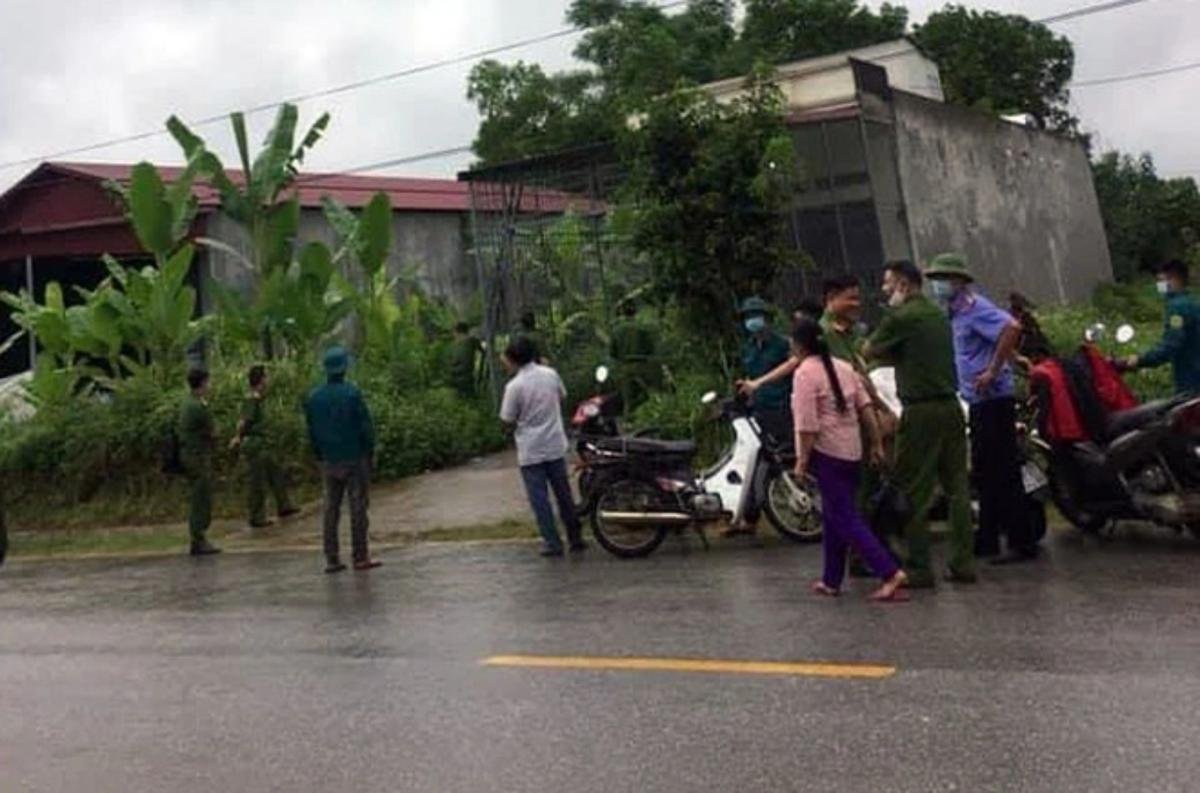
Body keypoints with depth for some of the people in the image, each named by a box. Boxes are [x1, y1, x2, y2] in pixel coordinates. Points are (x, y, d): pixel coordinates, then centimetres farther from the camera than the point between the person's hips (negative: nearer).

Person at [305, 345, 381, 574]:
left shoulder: (313, 397, 2)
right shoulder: (352, 394, -13)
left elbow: (311, 432, 8)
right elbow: (366, 427, -12)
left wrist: (320, 457, 17)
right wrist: (370, 452, 1)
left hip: (329, 461, 5)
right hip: (355, 459, -5)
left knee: (331, 508, 9)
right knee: (358, 506, 2)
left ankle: (332, 559, 9)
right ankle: (360, 557, 4)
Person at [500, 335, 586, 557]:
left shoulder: (514, 386, -17)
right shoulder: (551, 374, -3)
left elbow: (508, 421, -10)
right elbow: (562, 396, 15)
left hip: (531, 451, -4)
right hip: (556, 446, 5)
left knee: (540, 498, 5)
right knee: (564, 494, 14)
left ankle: (552, 543, 7)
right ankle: (576, 537, 20)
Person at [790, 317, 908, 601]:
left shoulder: (805, 373, -11)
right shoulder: (844, 368, 13)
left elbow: (807, 425, -18)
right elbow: (866, 408, 10)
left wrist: (802, 460, -12)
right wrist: (876, 444, 13)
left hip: (826, 453, -8)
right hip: (852, 451, 8)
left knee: (844, 518, -6)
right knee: (834, 516, 15)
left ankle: (890, 573, -14)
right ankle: (831, 581, 20)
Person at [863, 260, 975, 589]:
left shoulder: (901, 318, -10)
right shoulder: (939, 315, 15)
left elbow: (868, 352, -2)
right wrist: (897, 354, 10)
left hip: (921, 412, -8)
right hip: (951, 405, 8)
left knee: (913, 491, -1)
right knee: (957, 486, 9)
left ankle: (919, 567, 2)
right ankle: (963, 563, 12)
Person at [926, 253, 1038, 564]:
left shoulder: (975, 308, -14)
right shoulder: (956, 313, 16)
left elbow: (1012, 328, -29)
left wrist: (993, 371, -25)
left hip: (993, 399, -10)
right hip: (979, 401, 10)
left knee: (1003, 473, -7)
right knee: (984, 472, 16)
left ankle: (1022, 544, -1)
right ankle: (987, 540, 25)